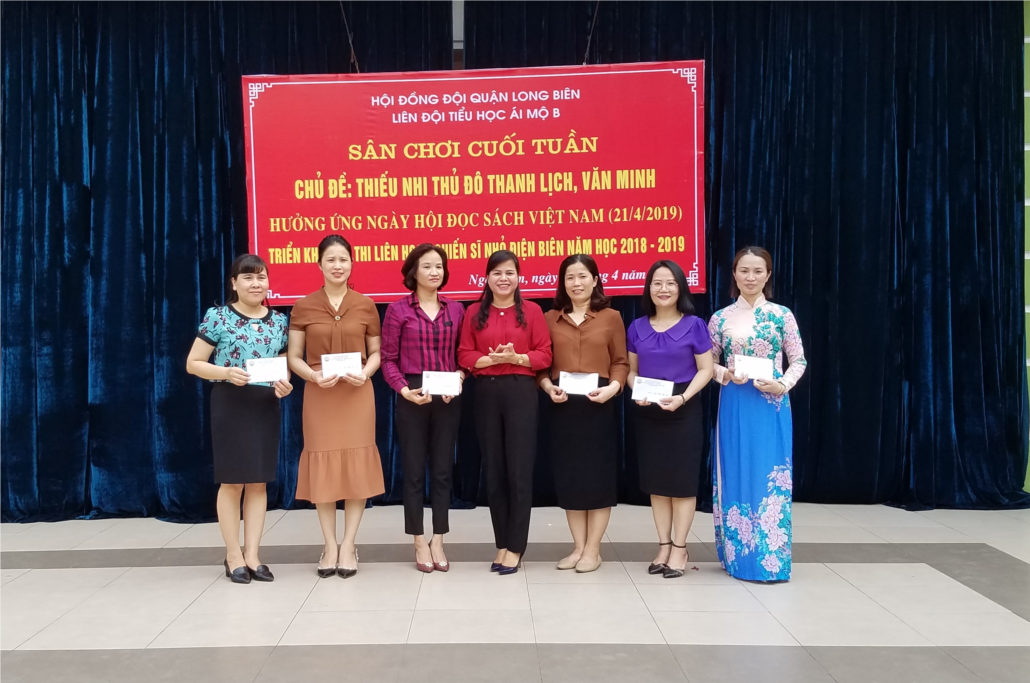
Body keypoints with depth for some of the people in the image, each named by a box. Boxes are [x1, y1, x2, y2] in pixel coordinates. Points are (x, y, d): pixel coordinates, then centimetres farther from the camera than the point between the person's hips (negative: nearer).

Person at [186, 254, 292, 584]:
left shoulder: (279, 321, 7)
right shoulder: (217, 317, -4)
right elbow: (193, 364, -3)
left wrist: (285, 383, -7)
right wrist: (227, 373, -19)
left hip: (266, 406, 4)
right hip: (229, 405, -4)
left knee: (259, 481, 7)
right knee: (232, 481, 2)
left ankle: (252, 554, 16)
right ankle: (234, 556, 13)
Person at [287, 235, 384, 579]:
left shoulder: (366, 305, 3)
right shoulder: (304, 307, 1)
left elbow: (376, 352, 8)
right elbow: (294, 358, 3)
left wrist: (366, 373, -12)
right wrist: (314, 376, -16)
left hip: (357, 394, 0)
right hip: (319, 395, 0)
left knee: (357, 466, 2)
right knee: (323, 467, 3)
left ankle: (349, 546, 13)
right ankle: (330, 546, 16)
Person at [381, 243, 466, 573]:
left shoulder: (456, 309, 8)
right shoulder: (397, 309, -1)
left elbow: (463, 355, 10)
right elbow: (388, 359, -3)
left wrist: (459, 378, -9)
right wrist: (404, 390, -16)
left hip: (449, 398, 3)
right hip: (413, 397, -2)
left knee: (442, 470, 7)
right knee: (414, 471, 4)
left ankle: (438, 542, 17)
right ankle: (420, 544, 15)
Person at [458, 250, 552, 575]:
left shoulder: (531, 311, 3)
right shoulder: (475, 312, 8)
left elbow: (545, 355, -1)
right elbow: (464, 355, 3)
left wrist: (517, 358, -17)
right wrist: (491, 359, -14)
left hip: (521, 393, -2)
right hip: (486, 394, 3)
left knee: (519, 470, -2)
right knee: (493, 471, 7)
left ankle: (515, 547, 6)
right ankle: (502, 544, 18)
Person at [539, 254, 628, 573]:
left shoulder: (611, 317, 3)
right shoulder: (550, 318, 9)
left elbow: (621, 362, 1)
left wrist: (612, 387, -15)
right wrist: (548, 386, -10)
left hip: (597, 404, -2)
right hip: (563, 405, 3)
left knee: (597, 473, 1)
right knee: (568, 475, 7)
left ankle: (593, 550, 13)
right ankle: (578, 546, 20)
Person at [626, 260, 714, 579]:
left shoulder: (694, 325, -3)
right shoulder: (637, 327, 7)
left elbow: (705, 370, -4)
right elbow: (631, 370, 12)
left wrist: (683, 397, -18)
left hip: (683, 409, -3)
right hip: (647, 411, 3)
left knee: (682, 478, 1)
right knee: (655, 479, 8)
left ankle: (679, 548, 12)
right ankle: (663, 545, 19)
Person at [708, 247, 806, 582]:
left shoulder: (782, 315, 2)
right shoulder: (720, 318, 5)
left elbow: (799, 360, 4)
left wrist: (782, 385, -13)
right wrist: (725, 374, -10)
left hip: (771, 405, -1)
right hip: (734, 407, 1)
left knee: (771, 478, 0)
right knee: (736, 475, 6)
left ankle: (770, 556, 11)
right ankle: (739, 554, 18)